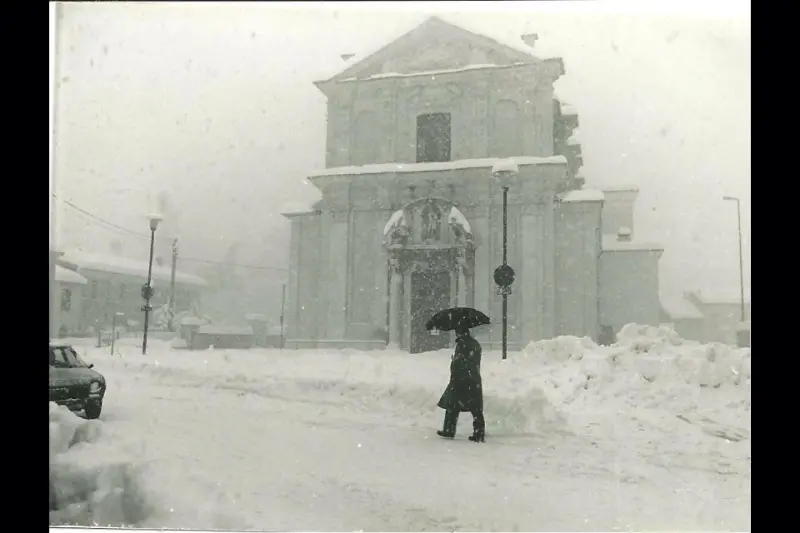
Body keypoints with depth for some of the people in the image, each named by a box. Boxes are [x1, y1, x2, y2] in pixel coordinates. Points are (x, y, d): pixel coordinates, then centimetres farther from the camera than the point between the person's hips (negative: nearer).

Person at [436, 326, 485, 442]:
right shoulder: (476, 344, 10)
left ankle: (449, 431, 12)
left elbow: (457, 363, -16)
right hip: (475, 381, 7)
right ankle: (479, 434, 6)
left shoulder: (462, 344, -13)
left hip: (461, 380, -7)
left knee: (453, 406, 6)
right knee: (476, 408, 6)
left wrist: (453, 376, -10)